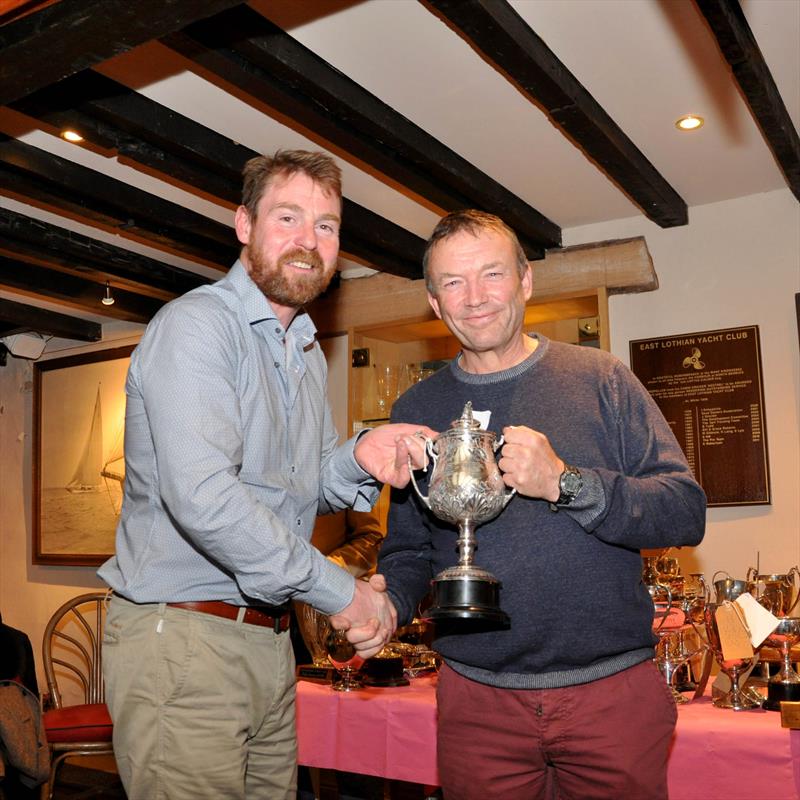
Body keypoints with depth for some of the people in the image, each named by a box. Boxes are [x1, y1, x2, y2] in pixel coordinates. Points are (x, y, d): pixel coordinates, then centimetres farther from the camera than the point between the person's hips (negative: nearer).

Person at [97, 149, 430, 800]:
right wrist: (340, 591, -19)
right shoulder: (196, 324, -14)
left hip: (268, 641, 8)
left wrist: (360, 461, -6)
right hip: (180, 638, -8)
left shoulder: (309, 352, 15)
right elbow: (200, 495, -27)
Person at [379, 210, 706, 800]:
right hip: (478, 700, 2)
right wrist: (389, 599, -10)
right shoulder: (416, 409, 5)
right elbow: (408, 548, 11)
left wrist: (566, 484, -21)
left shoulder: (600, 379, -2)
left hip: (614, 691, -1)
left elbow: (686, 513, -8)